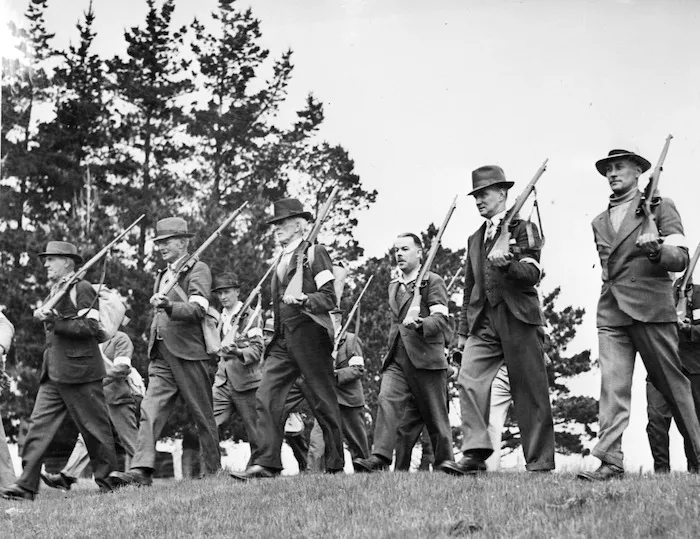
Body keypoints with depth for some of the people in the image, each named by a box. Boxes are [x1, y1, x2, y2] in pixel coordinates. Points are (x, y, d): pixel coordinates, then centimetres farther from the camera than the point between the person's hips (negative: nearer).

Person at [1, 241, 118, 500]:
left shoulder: (82, 288, -7)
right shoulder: (55, 291, 19)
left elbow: (90, 327, -16)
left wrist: (55, 320, -20)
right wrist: (44, 316, 11)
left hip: (79, 371, -8)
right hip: (53, 373, 8)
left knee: (95, 428, 0)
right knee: (38, 425, -1)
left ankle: (109, 482, 11)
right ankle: (26, 484, -4)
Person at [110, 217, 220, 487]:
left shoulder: (197, 270, -4)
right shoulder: (161, 275, 21)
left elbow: (198, 309, -18)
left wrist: (169, 306, -34)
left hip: (188, 353, -7)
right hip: (161, 356, 7)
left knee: (202, 415, 2)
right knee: (150, 411, -8)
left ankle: (213, 470, 14)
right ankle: (141, 470, -17)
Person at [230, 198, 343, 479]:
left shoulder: (314, 253, -3)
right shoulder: (281, 260, 20)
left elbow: (329, 298, -9)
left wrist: (302, 299, -25)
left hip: (310, 336, -7)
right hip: (283, 340, 7)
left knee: (324, 401, 0)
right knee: (266, 397, -7)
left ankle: (335, 465, 8)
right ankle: (266, 463, -10)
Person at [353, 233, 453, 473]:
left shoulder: (433, 282, -1)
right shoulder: (393, 285, 20)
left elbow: (441, 319, -14)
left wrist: (419, 323, -33)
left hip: (426, 358, -5)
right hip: (397, 359, 5)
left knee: (435, 416, 1)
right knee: (386, 401, -16)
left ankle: (444, 463, 14)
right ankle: (379, 458, -27)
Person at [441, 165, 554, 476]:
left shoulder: (523, 229, 4)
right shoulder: (475, 239, 22)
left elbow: (532, 273, -8)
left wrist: (506, 263, -27)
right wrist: (463, 330, 21)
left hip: (518, 319, -5)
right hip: (483, 321, 5)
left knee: (530, 392, -2)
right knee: (469, 381, -13)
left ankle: (540, 462, 3)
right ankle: (474, 454, -17)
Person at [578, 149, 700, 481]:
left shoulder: (660, 207, 6)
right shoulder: (599, 222, 21)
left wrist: (656, 251, -21)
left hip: (650, 306, -4)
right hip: (611, 312, 4)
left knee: (672, 382, 1)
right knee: (612, 385, -9)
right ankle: (610, 462, -15)